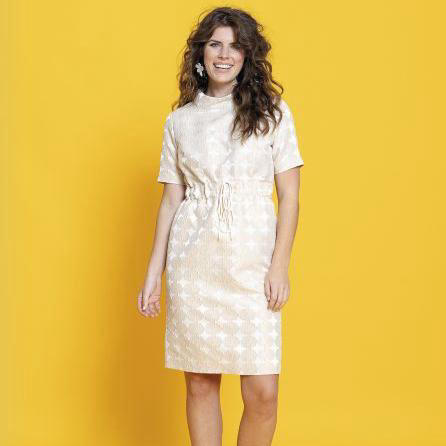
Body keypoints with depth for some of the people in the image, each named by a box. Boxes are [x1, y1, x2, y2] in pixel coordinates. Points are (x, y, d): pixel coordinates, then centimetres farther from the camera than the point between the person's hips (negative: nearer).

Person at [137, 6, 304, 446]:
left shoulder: (272, 112, 4)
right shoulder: (179, 120, 8)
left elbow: (289, 196, 2)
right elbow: (170, 200, 10)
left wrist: (280, 265, -7)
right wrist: (153, 273, 6)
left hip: (252, 262, -1)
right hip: (193, 262, 2)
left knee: (262, 392, -6)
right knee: (200, 383, 6)